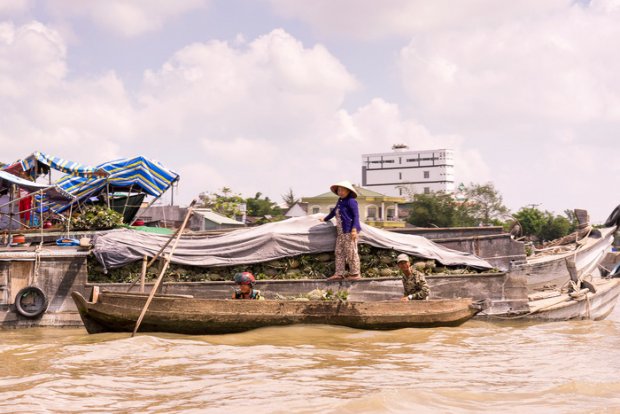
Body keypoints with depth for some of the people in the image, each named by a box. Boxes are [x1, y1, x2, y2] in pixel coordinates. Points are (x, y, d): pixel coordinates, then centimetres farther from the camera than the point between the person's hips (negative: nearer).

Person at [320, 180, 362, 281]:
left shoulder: (351, 201, -7)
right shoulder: (340, 201, 20)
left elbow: (356, 215, -13)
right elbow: (334, 211, 37)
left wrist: (354, 229, -21)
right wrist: (325, 218, 51)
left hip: (349, 231, -9)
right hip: (340, 231, 9)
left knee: (351, 252, -6)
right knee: (339, 252, 7)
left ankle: (355, 273, -1)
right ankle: (339, 273, 9)